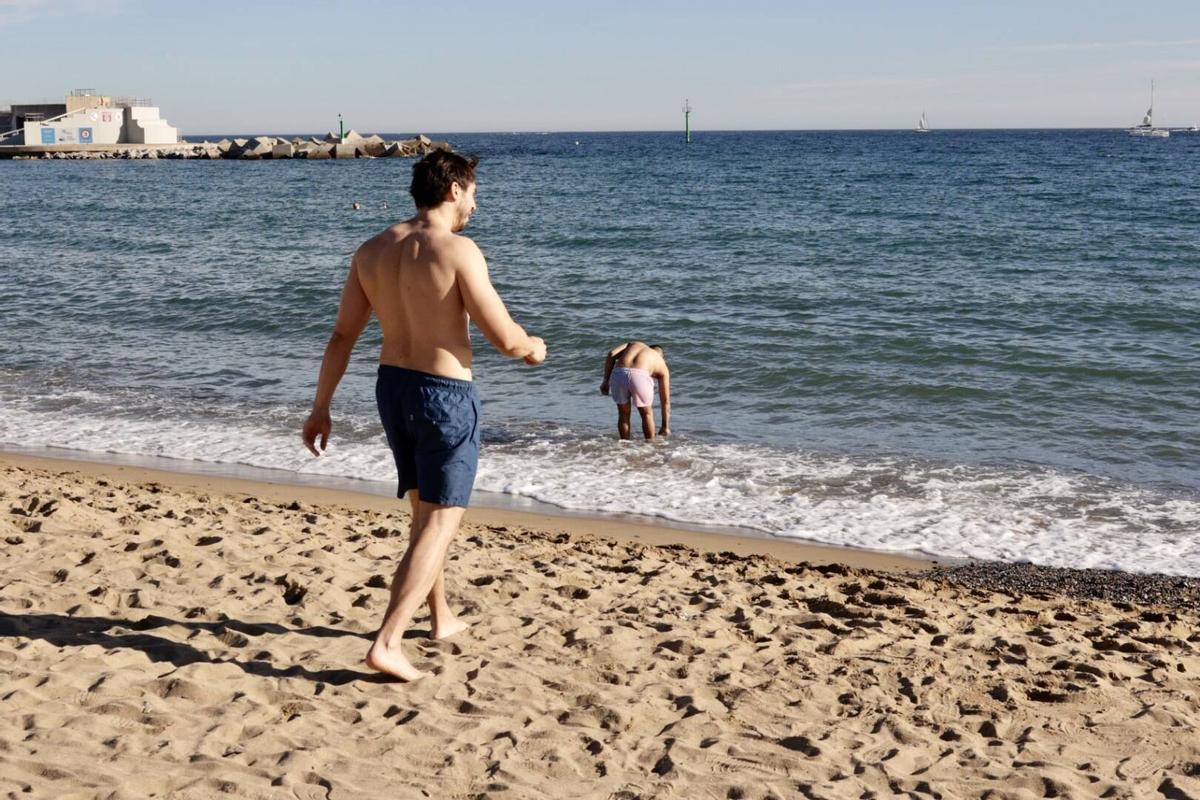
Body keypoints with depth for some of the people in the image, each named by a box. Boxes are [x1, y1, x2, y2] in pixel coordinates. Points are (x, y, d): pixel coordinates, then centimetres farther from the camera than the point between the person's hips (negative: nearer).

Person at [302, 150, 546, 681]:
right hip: (445, 396, -7)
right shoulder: (458, 251, -17)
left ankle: (442, 618, 38)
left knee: (426, 510, 23)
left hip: (392, 387, 7)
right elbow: (505, 339, -17)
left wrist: (321, 408, 12)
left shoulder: (372, 251, 3)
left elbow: (342, 336, 5)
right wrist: (533, 349, 6)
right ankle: (386, 645, -8)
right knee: (440, 523, 0)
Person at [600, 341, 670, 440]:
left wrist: (605, 380, 16)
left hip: (618, 374, 2)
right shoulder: (662, 365, 30)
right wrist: (665, 426, 38)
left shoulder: (633, 344, 36)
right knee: (647, 414, 23)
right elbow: (665, 400, 32)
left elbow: (611, 354, 16)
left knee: (623, 414, 24)